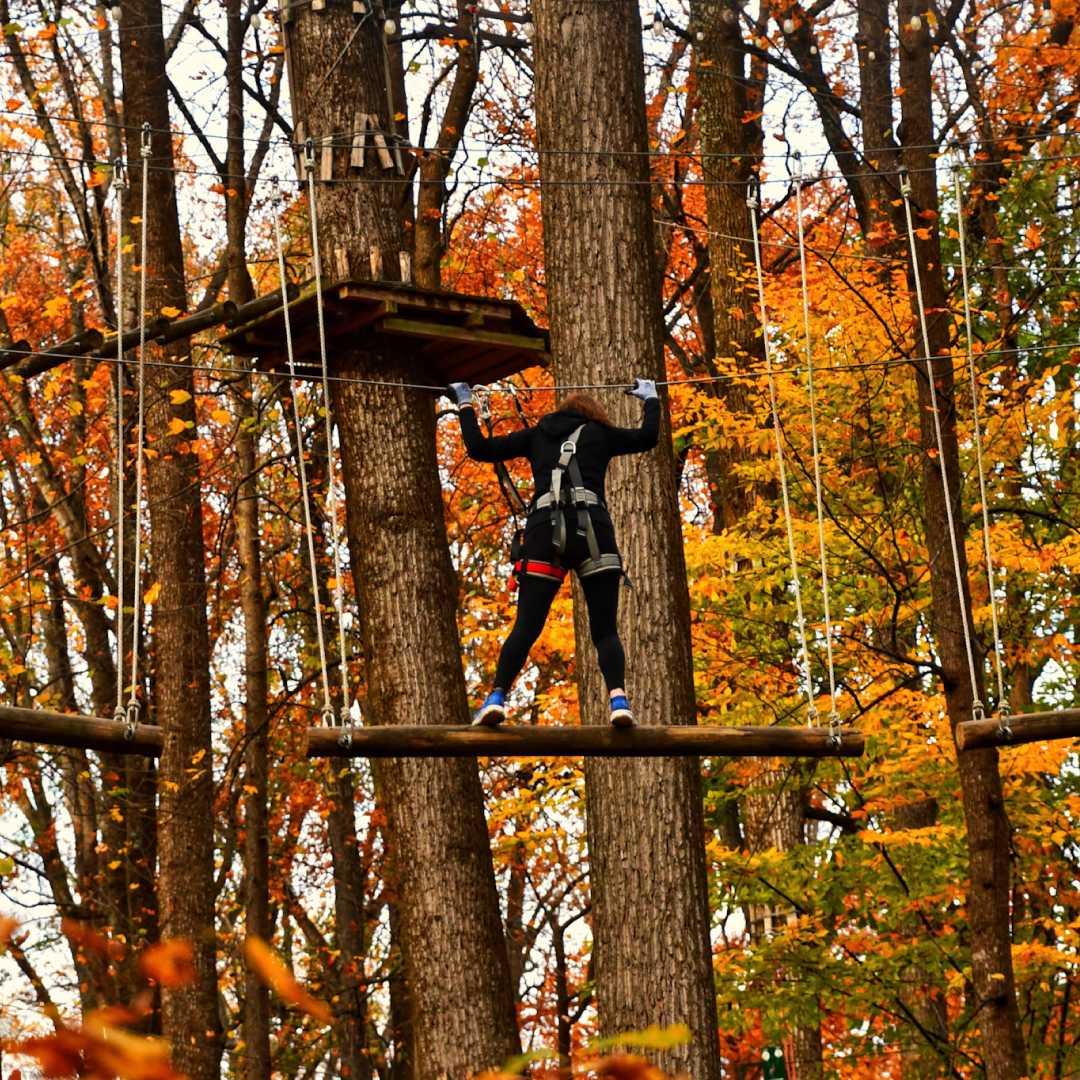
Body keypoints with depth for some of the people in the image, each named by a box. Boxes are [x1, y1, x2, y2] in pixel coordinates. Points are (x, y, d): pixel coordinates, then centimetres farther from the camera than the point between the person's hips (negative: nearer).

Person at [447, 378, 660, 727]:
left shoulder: (536, 435, 23)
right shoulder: (599, 433, 21)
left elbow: (479, 448, 22)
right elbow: (647, 437, 30)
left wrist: (465, 406, 36)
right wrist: (651, 399, 48)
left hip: (544, 533, 1)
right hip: (592, 532, -1)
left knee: (526, 628, -2)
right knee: (605, 630, 1)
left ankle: (496, 698, -20)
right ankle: (618, 699, -21)